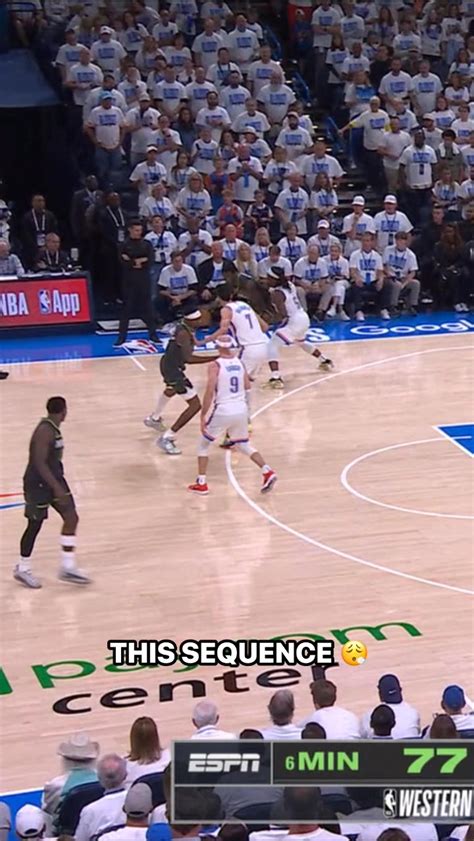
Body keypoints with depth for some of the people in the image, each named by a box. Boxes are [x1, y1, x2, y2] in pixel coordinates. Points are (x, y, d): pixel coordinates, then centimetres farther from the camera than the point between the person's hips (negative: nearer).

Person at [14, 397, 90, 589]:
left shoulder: (53, 428, 5)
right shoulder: (45, 430, -24)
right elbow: (39, 463, -28)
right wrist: (57, 488, -30)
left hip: (53, 479, 9)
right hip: (38, 483, -9)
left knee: (71, 518, 3)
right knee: (35, 525, 4)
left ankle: (67, 568, 9)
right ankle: (22, 569, 21)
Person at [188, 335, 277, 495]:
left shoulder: (215, 366, -10)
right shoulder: (239, 363, 6)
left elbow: (209, 392, -16)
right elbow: (247, 386, 13)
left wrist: (203, 416, -11)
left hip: (223, 411, -5)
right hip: (241, 410, 5)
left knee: (203, 444, 15)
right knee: (244, 445, 22)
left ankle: (201, 484, 10)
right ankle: (267, 471, 2)